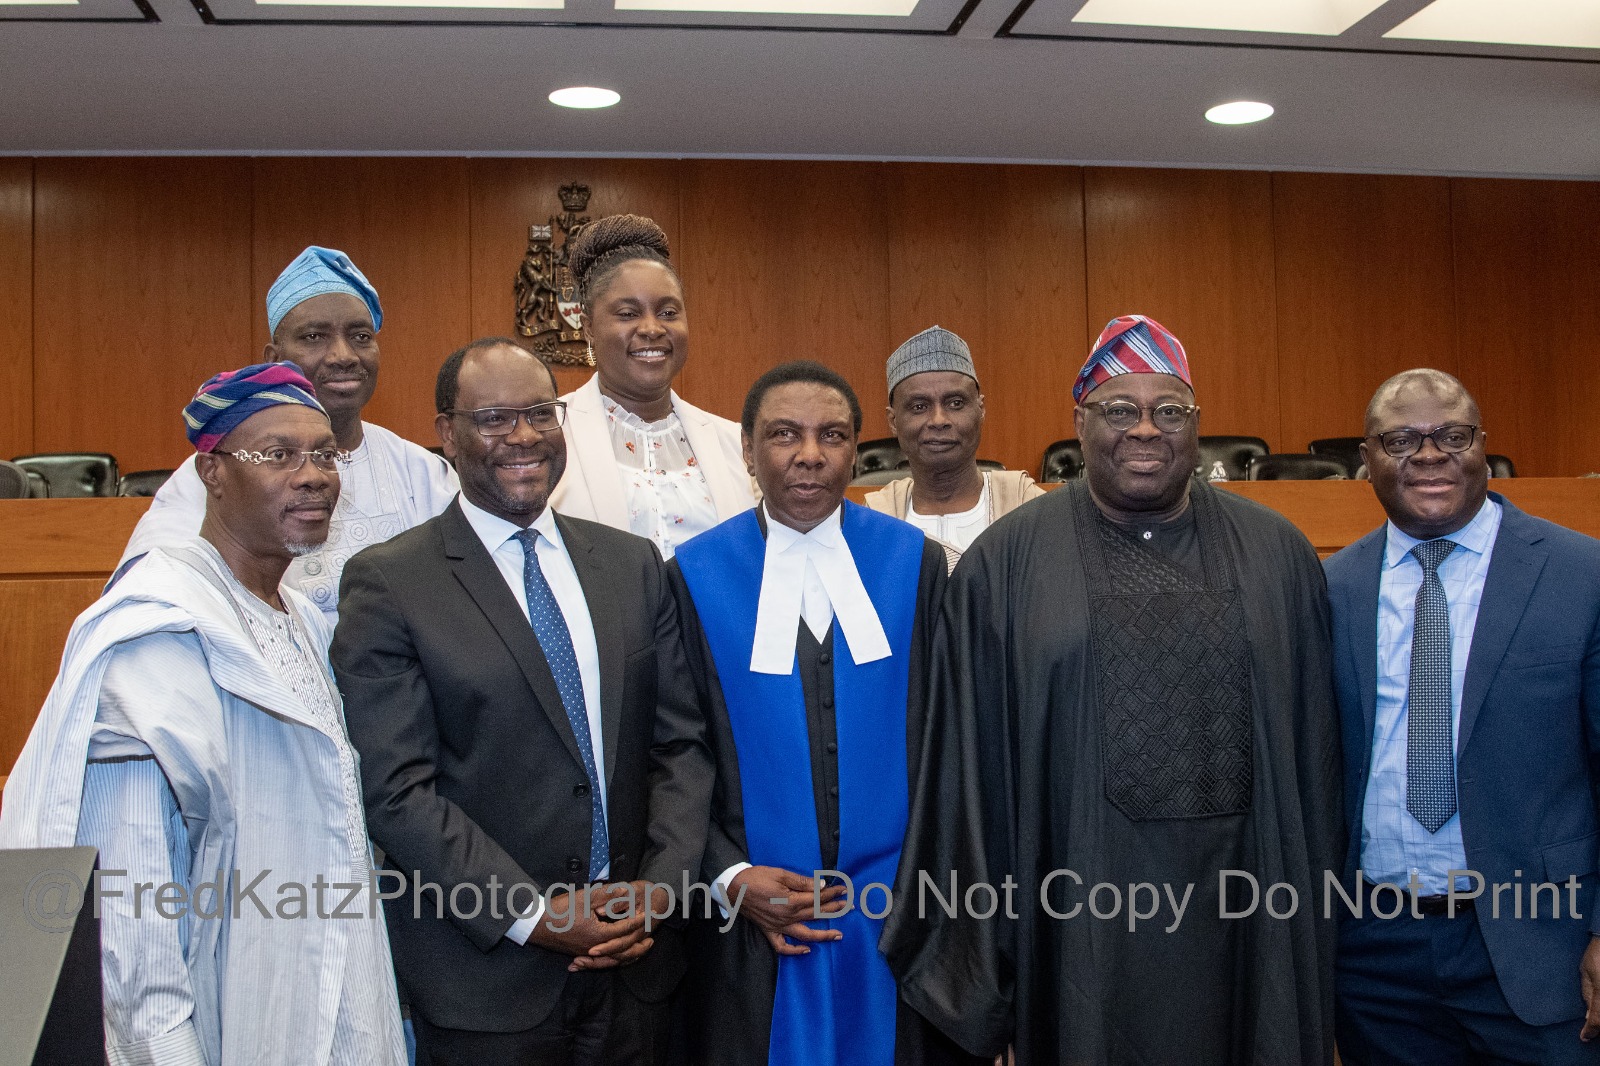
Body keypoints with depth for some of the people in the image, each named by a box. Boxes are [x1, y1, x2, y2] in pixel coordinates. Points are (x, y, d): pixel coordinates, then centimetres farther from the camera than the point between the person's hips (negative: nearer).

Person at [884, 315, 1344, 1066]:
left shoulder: (1278, 554, 4)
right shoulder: (1005, 562, -2)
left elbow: (1312, 742, 7)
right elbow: (972, 757, 0)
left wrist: (1315, 907, 7)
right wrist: (979, 933, 1)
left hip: (1245, 909, 2)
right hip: (1079, 908, -1)